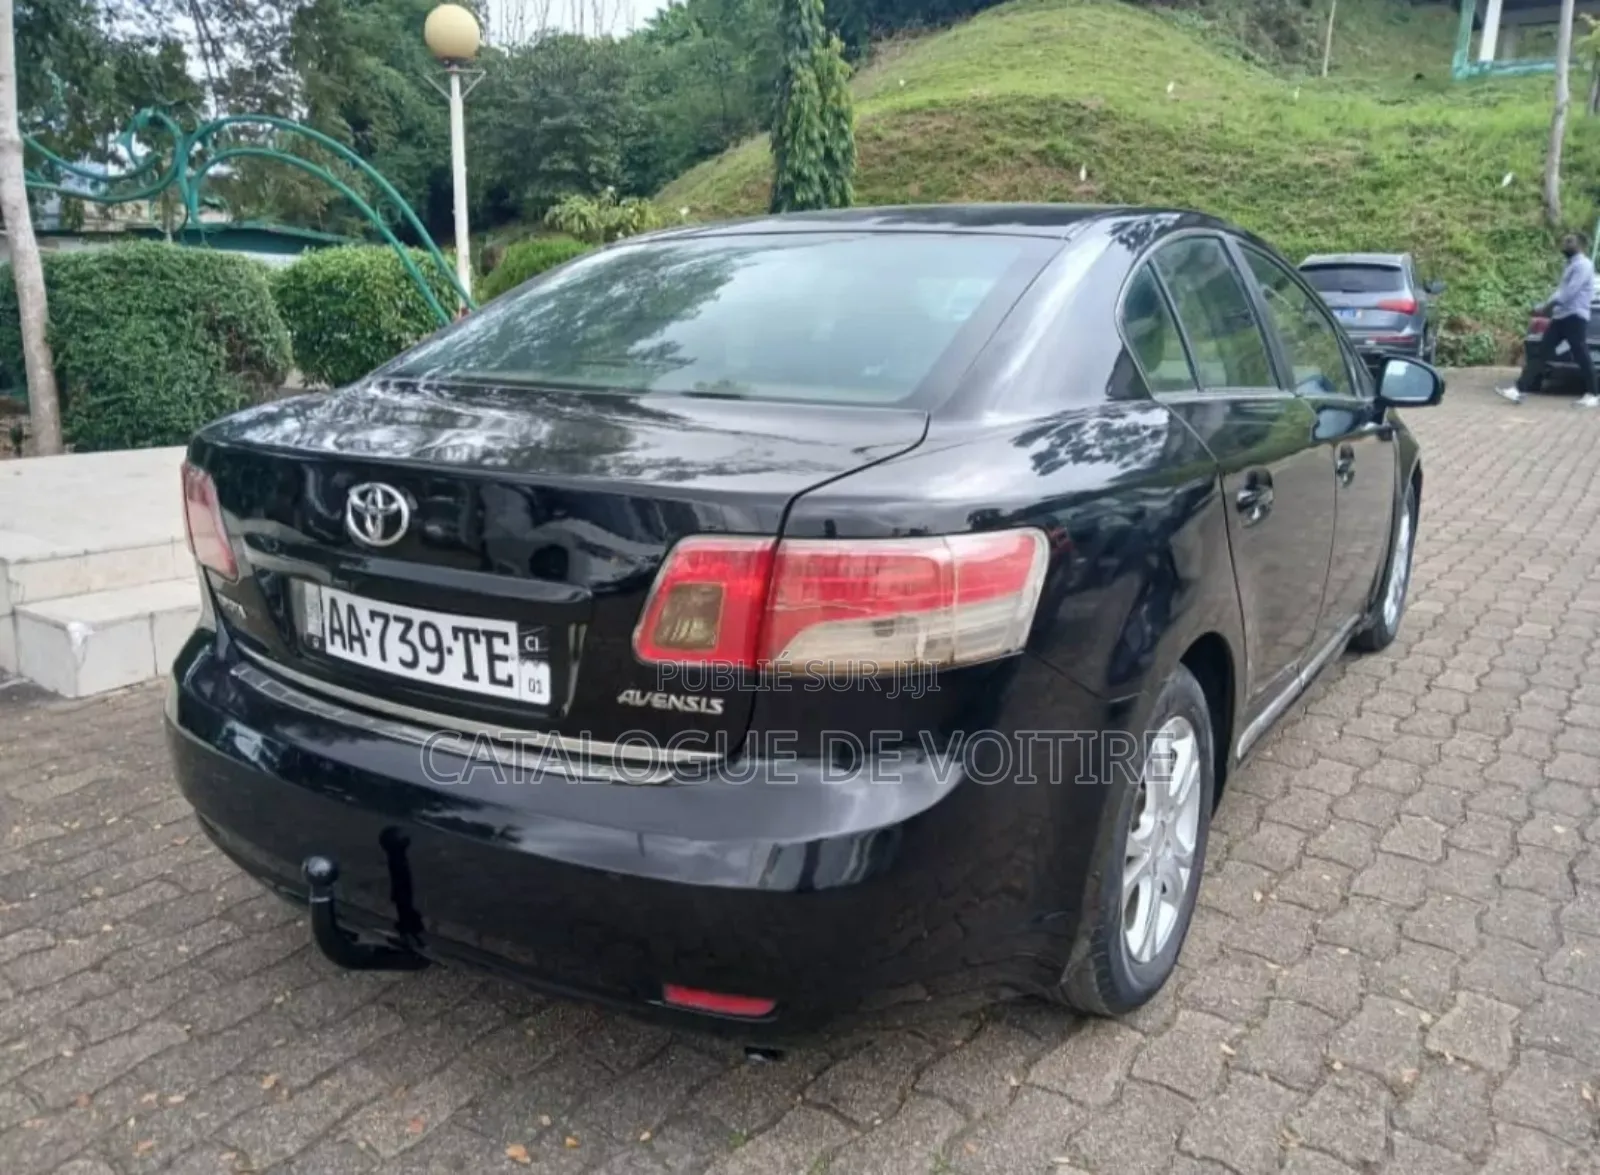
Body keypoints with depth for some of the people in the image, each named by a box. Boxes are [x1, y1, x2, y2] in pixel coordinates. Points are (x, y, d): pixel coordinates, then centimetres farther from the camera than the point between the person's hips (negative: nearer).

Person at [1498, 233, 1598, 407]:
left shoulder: (1583, 264, -8)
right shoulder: (1569, 266, 22)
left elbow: (1570, 291, -18)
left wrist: (1546, 307, -17)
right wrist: (1547, 308, 9)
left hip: (1575, 317, -9)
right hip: (1560, 316, 9)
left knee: (1581, 356, -4)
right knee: (1540, 353, 0)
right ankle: (1519, 390, -7)